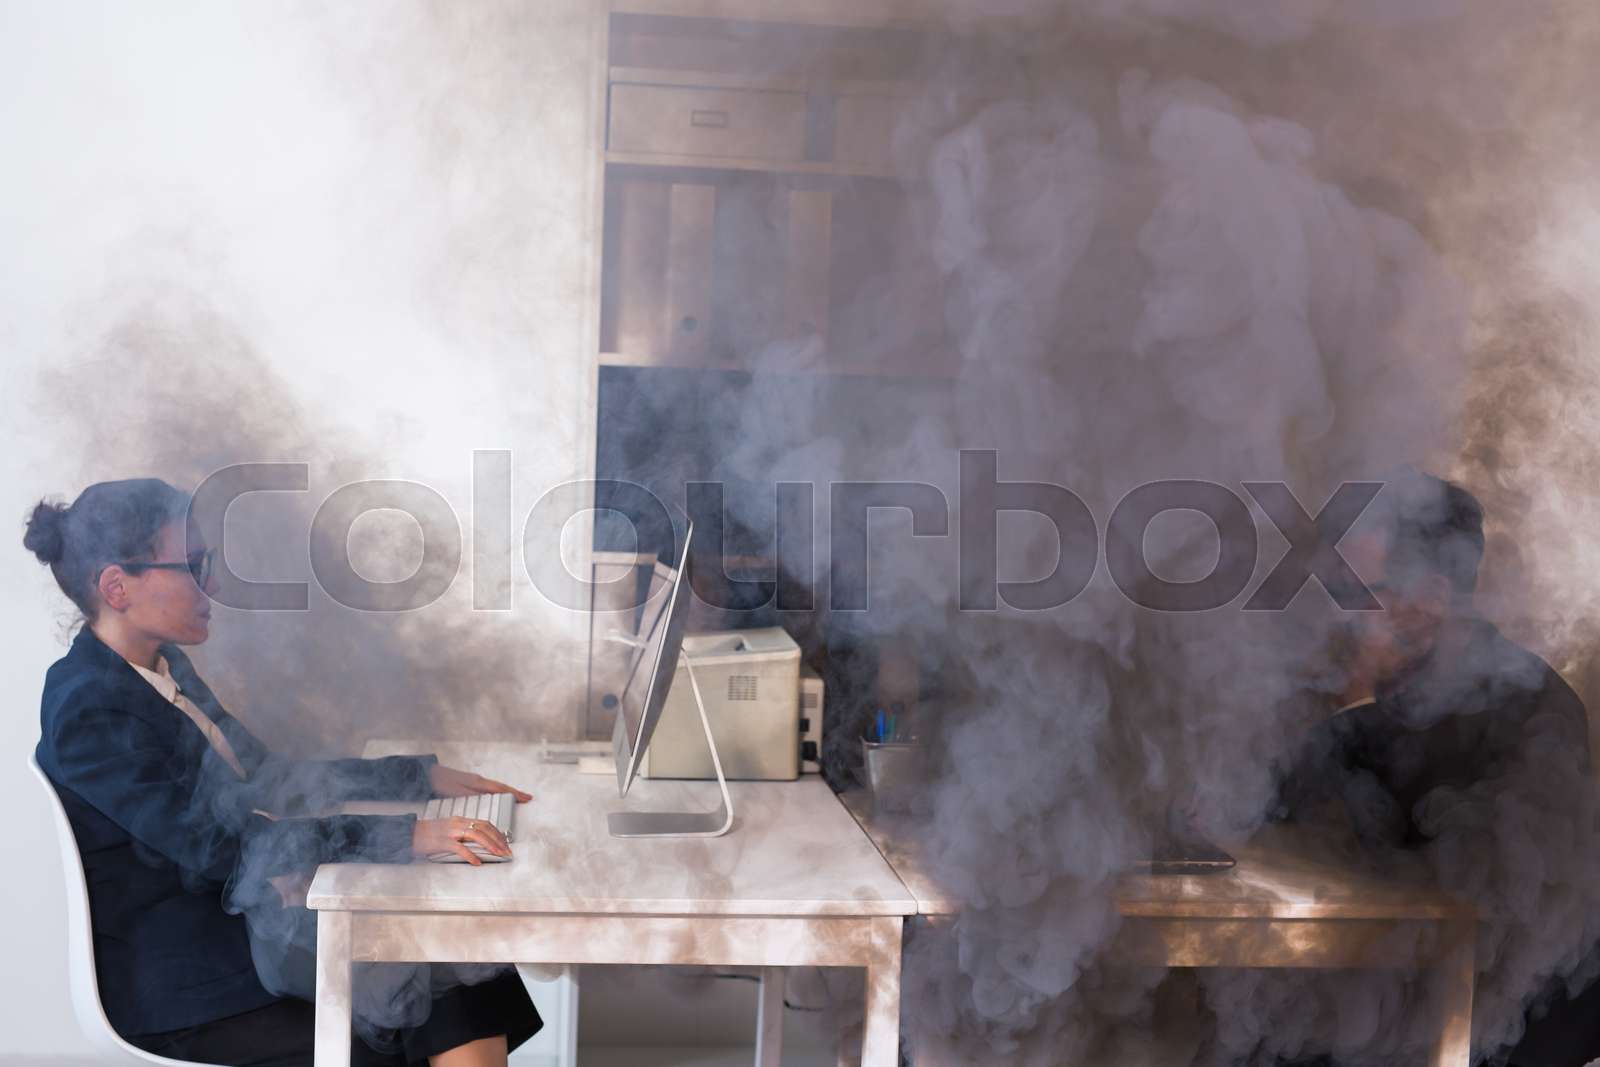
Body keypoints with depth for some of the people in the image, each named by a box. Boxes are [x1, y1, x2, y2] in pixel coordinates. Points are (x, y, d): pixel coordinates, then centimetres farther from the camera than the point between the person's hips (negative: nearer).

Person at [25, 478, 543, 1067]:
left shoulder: (163, 666, 9)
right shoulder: (89, 709, -19)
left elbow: (266, 778, 16)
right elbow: (221, 843, -26)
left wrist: (424, 776, 7)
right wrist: (404, 836, -31)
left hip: (244, 910, 8)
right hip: (186, 981, -8)